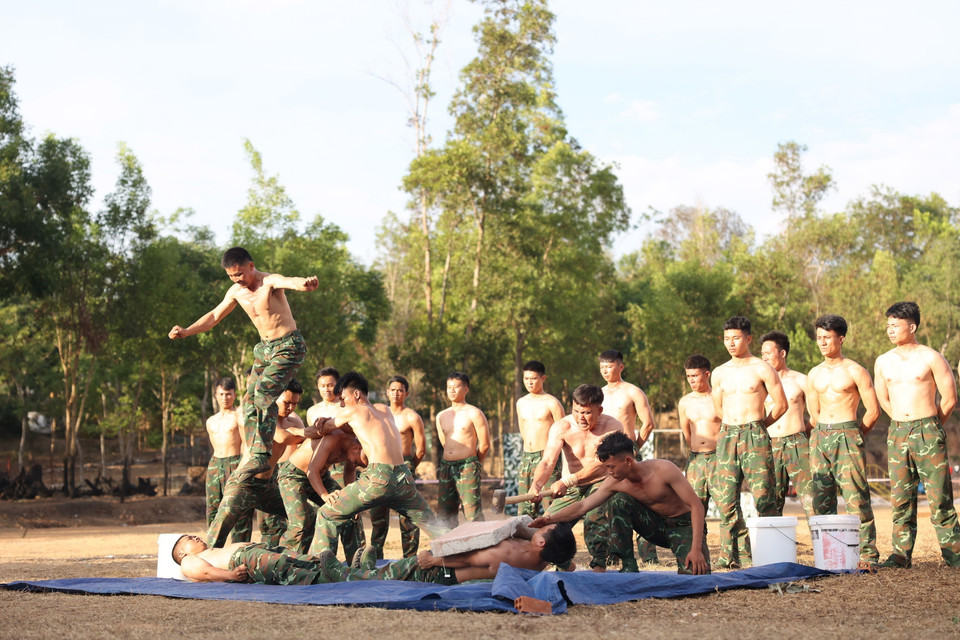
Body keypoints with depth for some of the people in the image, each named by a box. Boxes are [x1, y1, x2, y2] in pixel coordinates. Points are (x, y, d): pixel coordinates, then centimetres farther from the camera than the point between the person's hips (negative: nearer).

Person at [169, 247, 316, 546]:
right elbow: (215, 316, 21)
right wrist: (186, 331, 12)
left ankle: (260, 455, -22)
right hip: (264, 348, 8)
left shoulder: (270, 282, -17)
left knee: (264, 393, -24)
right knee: (251, 405, 2)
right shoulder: (237, 292, 7)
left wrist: (305, 283, -65)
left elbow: (288, 282, -42)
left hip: (288, 346, -8)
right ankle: (254, 456, 7)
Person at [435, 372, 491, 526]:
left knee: (472, 514, -10)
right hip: (446, 467, 6)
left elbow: (484, 445, 0)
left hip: (467, 468, -6)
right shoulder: (441, 416, 15)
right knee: (445, 513, 5)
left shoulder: (474, 413, -3)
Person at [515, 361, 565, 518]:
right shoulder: (521, 403, 14)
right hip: (526, 457, 7)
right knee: (525, 511, 5)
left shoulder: (552, 403, -5)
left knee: (551, 507, -13)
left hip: (547, 457, -6)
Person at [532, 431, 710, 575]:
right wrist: (551, 518, -20)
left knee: (693, 573, -30)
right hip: (657, 526, 4)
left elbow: (696, 506, -24)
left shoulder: (664, 470, -26)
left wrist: (696, 549, -30)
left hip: (683, 525, -4)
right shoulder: (614, 483, -13)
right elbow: (583, 506, -6)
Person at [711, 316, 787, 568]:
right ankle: (728, 555, 3)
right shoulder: (719, 373, 14)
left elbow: (781, 404, 4)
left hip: (754, 436, -4)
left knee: (763, 497, -9)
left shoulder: (762, 369, 0)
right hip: (726, 436, 4)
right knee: (725, 498, 0)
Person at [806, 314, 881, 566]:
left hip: (847, 435, -5)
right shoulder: (814, 375, 14)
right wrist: (824, 433, 14)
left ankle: (868, 554, -6)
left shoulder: (855, 371, -2)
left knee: (856, 499, -9)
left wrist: (854, 436, 6)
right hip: (819, 437, 5)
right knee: (821, 500, 1)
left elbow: (874, 410, 0)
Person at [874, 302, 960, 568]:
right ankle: (901, 553, 6)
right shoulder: (883, 362, 10)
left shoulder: (931, 358, -3)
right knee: (900, 497, 3)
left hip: (928, 433, -4)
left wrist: (928, 427, 9)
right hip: (897, 433, 4)